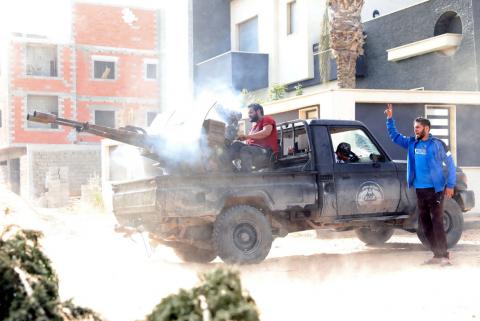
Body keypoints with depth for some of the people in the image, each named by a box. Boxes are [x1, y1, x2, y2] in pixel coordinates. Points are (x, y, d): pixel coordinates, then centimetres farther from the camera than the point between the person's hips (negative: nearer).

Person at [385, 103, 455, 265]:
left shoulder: (436, 144, -7)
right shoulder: (411, 143, 9)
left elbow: (450, 164, -4)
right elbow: (395, 136, 17)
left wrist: (450, 185, -9)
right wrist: (390, 119, 5)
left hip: (435, 189, -6)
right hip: (419, 189, 6)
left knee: (437, 222, -9)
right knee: (425, 222, 9)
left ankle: (444, 255, -4)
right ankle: (437, 254, 17)